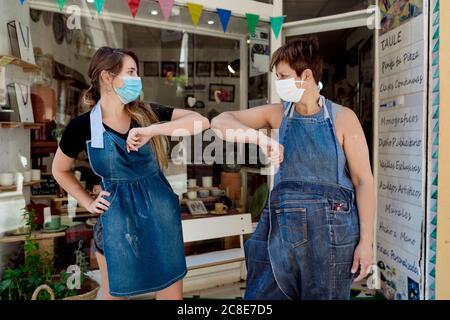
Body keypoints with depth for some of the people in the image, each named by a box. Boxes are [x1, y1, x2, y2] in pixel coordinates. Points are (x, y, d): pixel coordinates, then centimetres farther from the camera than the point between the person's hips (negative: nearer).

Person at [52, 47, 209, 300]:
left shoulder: (148, 113, -5)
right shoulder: (82, 126, -8)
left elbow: (201, 121, -18)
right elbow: (60, 170, 9)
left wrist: (152, 130, -29)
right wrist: (89, 203, 3)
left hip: (160, 215, 2)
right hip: (117, 220, -1)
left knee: (171, 293, 14)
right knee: (115, 294, 18)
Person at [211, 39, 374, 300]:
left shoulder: (342, 118, -4)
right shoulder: (277, 114, 4)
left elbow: (363, 181, -3)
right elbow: (220, 122, 2)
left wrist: (366, 241, -7)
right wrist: (261, 137, -15)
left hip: (330, 230, -2)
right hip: (280, 226, 3)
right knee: (260, 295, 9)